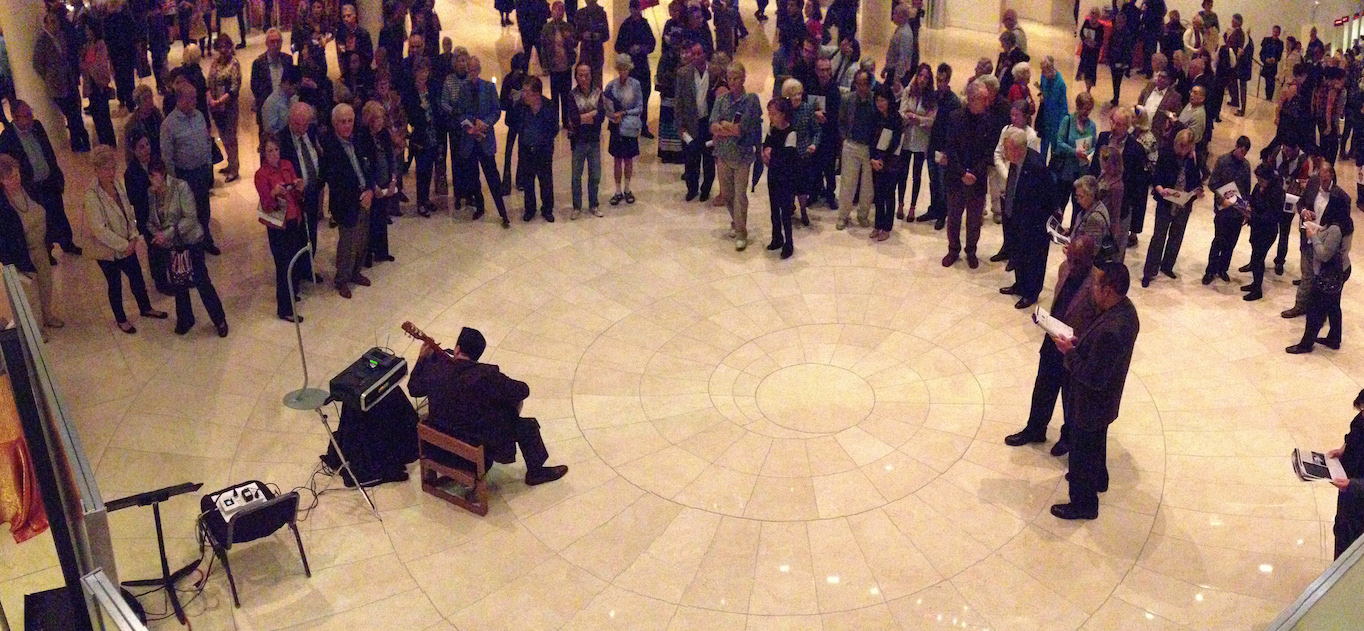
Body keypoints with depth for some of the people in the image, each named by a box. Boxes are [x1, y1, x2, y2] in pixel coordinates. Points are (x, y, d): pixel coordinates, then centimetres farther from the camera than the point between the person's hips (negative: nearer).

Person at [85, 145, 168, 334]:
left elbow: (129, 213, 3)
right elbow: (99, 230, -25)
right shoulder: (92, 196, -25)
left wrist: (133, 238, -9)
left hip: (127, 246, 6)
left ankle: (145, 308, 45)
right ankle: (120, 320, 34)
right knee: (115, 285, 14)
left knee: (137, 278, 21)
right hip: (107, 251, -6)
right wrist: (124, 245, -20)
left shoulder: (117, 184, -5)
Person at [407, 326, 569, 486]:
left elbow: (413, 389, 4)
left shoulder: (434, 370, -17)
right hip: (477, 442, -5)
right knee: (527, 426, 13)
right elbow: (523, 390, -20)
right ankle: (536, 472, 31)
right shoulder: (486, 375, -29)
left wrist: (422, 358, 12)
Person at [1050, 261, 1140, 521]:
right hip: (1104, 401, 9)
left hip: (1091, 405, -9)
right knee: (1096, 443, 33)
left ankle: (1084, 504, 34)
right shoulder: (1125, 308, -9)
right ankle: (1097, 479, 58)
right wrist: (1080, 341, -5)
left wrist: (1070, 352, -22)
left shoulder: (1110, 330, -40)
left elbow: (1094, 378, -32)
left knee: (1083, 451, 13)